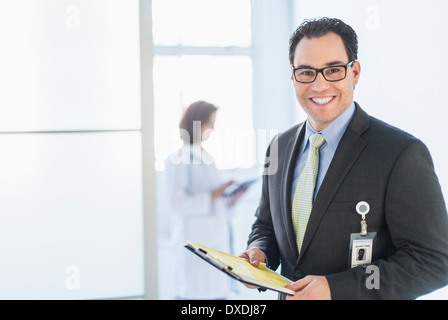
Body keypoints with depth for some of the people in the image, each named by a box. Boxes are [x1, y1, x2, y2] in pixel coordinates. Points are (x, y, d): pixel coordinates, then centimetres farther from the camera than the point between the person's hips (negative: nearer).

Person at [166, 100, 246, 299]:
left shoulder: (207, 159, 18)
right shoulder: (177, 159, -4)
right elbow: (178, 203, -15)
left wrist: (232, 199, 2)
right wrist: (213, 195, -20)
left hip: (218, 241, 7)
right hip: (195, 243, -7)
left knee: (219, 292, 5)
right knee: (193, 292, -7)